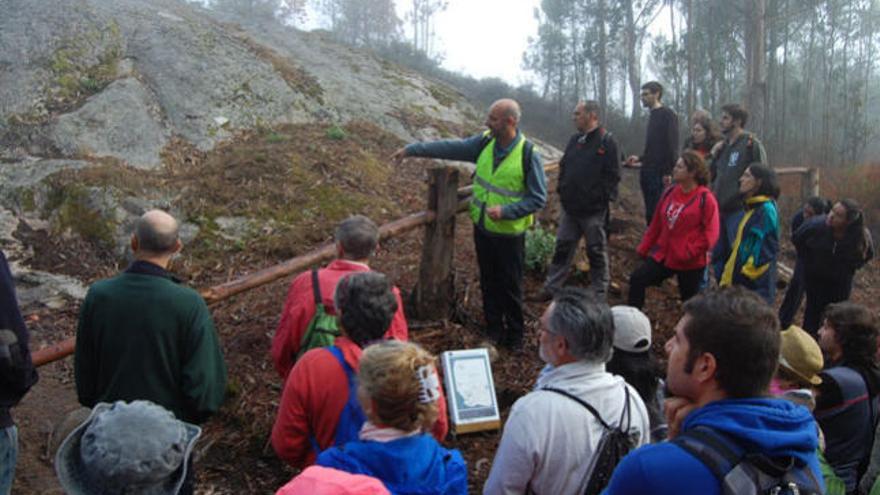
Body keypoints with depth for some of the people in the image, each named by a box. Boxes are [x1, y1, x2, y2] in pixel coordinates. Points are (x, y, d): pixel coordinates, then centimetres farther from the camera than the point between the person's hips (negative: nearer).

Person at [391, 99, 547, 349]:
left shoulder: (528, 154, -18)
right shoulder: (485, 142, -3)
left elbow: (538, 198, -14)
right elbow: (450, 148, 0)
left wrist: (506, 211, -25)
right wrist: (411, 149, -1)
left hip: (509, 233, -5)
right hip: (482, 228, 5)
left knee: (510, 288, 7)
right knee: (488, 282, 17)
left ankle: (514, 336, 26)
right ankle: (493, 331, 34)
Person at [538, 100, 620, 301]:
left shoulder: (607, 141, -11)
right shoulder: (575, 140, 10)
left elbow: (612, 176, -13)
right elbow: (564, 166, 18)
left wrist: (602, 199, -15)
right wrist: (562, 189, 9)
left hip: (593, 210, -6)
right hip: (570, 207, 6)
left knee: (597, 252, 7)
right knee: (563, 247, 13)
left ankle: (599, 294, 21)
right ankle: (551, 287, 23)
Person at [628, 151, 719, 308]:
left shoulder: (705, 199, -14)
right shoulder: (670, 193, 5)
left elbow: (710, 233, -17)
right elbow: (656, 224, 11)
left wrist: (690, 253, -22)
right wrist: (644, 248, 10)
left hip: (691, 263, -5)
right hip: (662, 255, 5)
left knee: (690, 301, 10)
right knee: (637, 279, -5)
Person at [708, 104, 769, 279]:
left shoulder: (751, 143, -9)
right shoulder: (723, 145, 14)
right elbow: (711, 175, 17)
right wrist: (713, 155, 2)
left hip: (738, 210, -8)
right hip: (719, 209, 8)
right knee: (718, 255, 14)